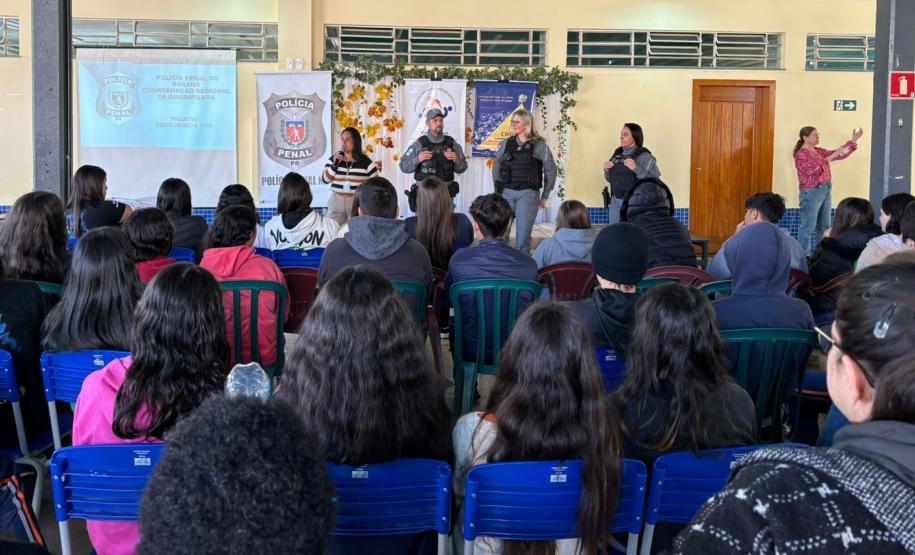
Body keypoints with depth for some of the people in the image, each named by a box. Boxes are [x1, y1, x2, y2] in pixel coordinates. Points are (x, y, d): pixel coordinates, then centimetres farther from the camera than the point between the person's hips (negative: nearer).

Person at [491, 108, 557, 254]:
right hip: (506, 192, 3)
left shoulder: (539, 145, -1)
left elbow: (550, 170, 3)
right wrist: (498, 189, 10)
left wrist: (544, 196, 4)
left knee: (523, 237, -2)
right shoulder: (506, 143, 8)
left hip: (528, 194, -3)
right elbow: (496, 166, 17)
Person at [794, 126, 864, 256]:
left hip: (826, 191, 9)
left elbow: (840, 154, 16)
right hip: (811, 192, -8)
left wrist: (853, 141, 8)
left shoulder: (819, 151, 14)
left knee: (824, 227, 12)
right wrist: (832, 156, -25)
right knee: (808, 227, -5)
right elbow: (813, 169, -24)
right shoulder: (801, 154, -10)